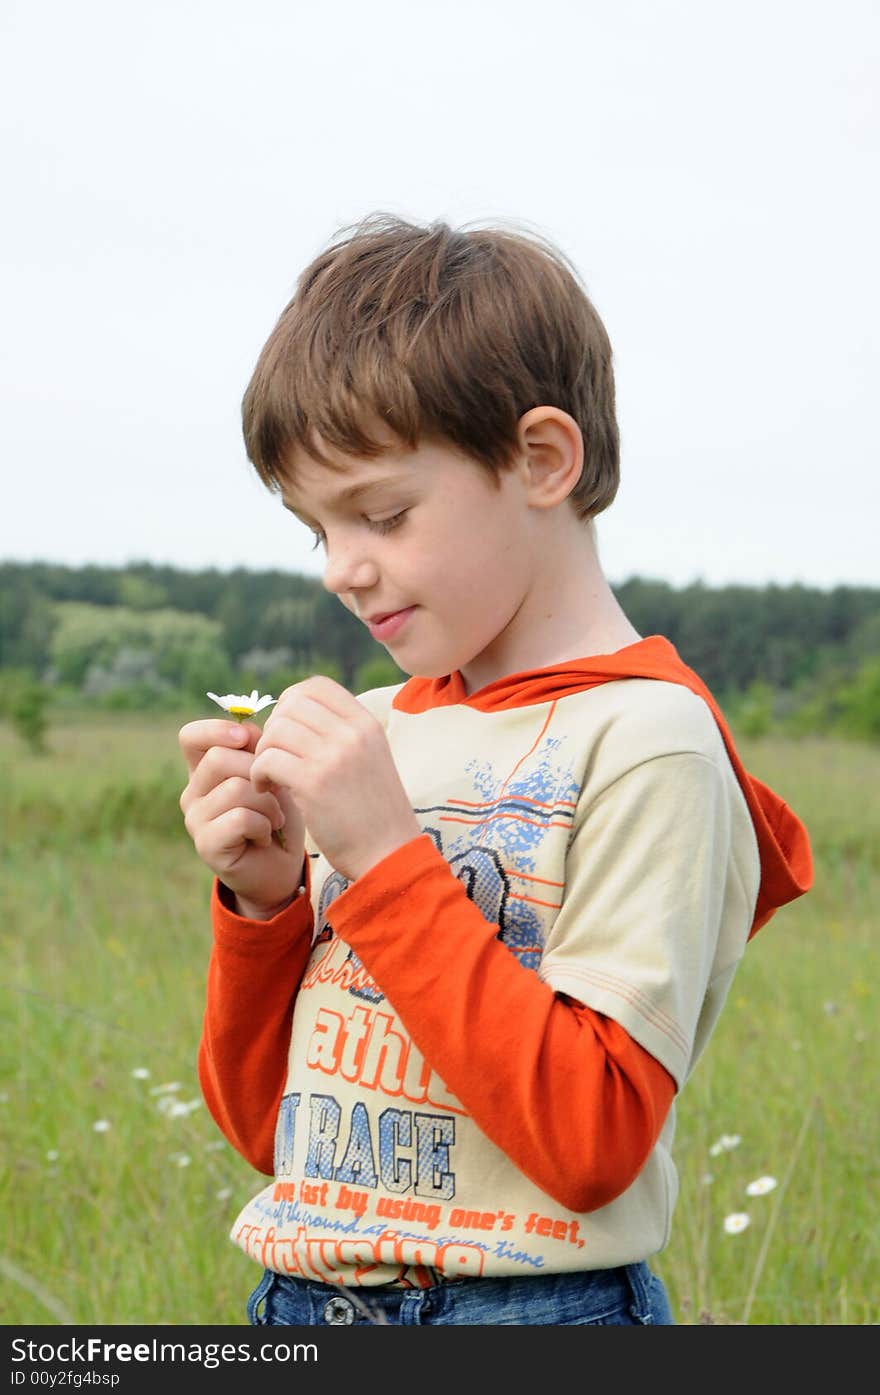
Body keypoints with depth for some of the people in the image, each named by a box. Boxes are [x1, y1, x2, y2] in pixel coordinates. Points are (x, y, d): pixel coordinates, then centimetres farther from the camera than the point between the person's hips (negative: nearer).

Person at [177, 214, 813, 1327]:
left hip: (530, 1299, -5)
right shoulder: (371, 729, 7)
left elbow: (593, 1141, -20)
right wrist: (263, 898, -6)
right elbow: (263, 1123, 10)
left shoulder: (645, 739, -11)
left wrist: (388, 860, -19)